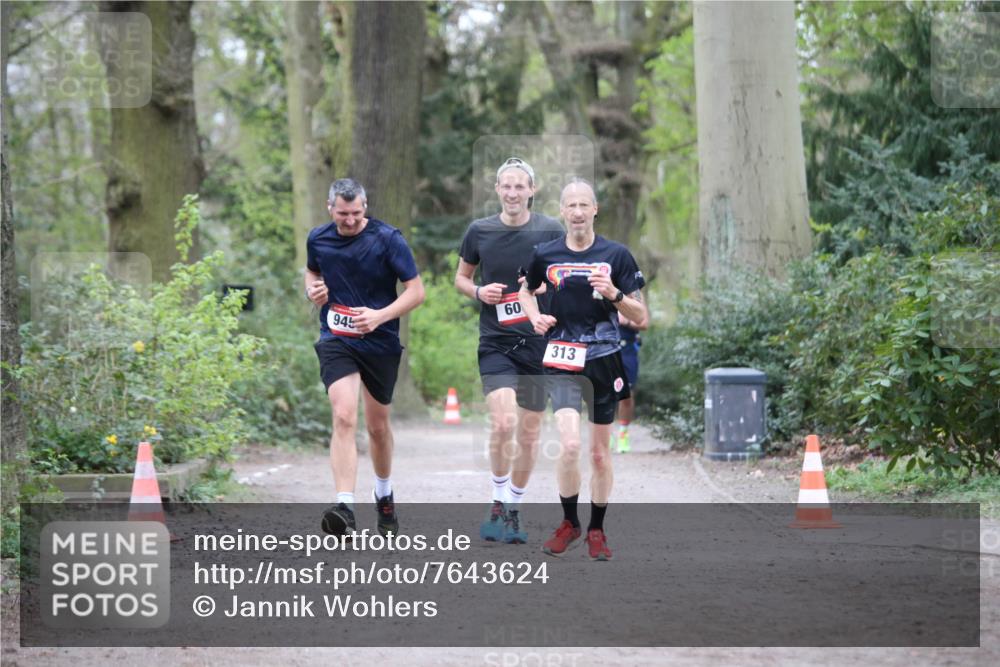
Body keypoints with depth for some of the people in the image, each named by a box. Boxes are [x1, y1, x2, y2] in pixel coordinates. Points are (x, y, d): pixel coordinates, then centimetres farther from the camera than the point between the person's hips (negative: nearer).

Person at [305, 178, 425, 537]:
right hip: (336, 341, 0)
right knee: (344, 417, -21)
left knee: (378, 426, 14)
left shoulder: (387, 239, -11)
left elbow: (416, 291, -10)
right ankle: (344, 508, -30)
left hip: (381, 343, 0)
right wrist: (313, 289, -1)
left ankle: (384, 495, 41)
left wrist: (379, 316, -24)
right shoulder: (318, 239, 0)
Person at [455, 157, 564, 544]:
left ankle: (513, 510, 25)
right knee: (503, 423, -20)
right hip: (495, 344, -1)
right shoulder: (479, 231, 1)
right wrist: (478, 292, -7)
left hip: (539, 344, 1)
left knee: (529, 433, 8)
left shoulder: (551, 232, -1)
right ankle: (498, 501, -1)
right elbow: (461, 277, 15)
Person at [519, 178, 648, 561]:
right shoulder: (545, 255, 1)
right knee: (570, 444, -18)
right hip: (563, 361, -1)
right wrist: (535, 316, 2)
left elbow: (641, 318, -2)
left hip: (604, 361, 1)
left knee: (600, 453, 9)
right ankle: (569, 523, 2)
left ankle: (596, 530, 24)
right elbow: (526, 290, 23)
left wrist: (614, 294, -20)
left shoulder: (616, 255, -3)